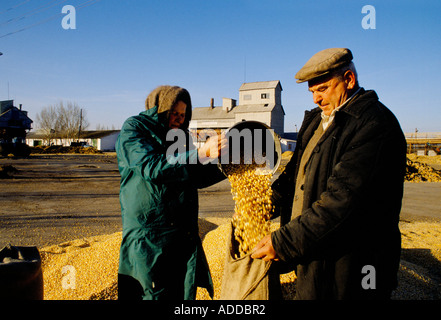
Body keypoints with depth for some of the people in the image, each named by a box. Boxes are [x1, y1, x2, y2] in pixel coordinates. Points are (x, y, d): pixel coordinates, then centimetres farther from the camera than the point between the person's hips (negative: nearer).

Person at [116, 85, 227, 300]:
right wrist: (201, 154, -25)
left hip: (183, 234, 6)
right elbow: (152, 169, -21)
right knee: (155, 294, -1)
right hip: (148, 235, -6)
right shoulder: (133, 129, -3)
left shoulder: (179, 134, 15)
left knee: (184, 292, 8)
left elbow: (196, 178, 21)